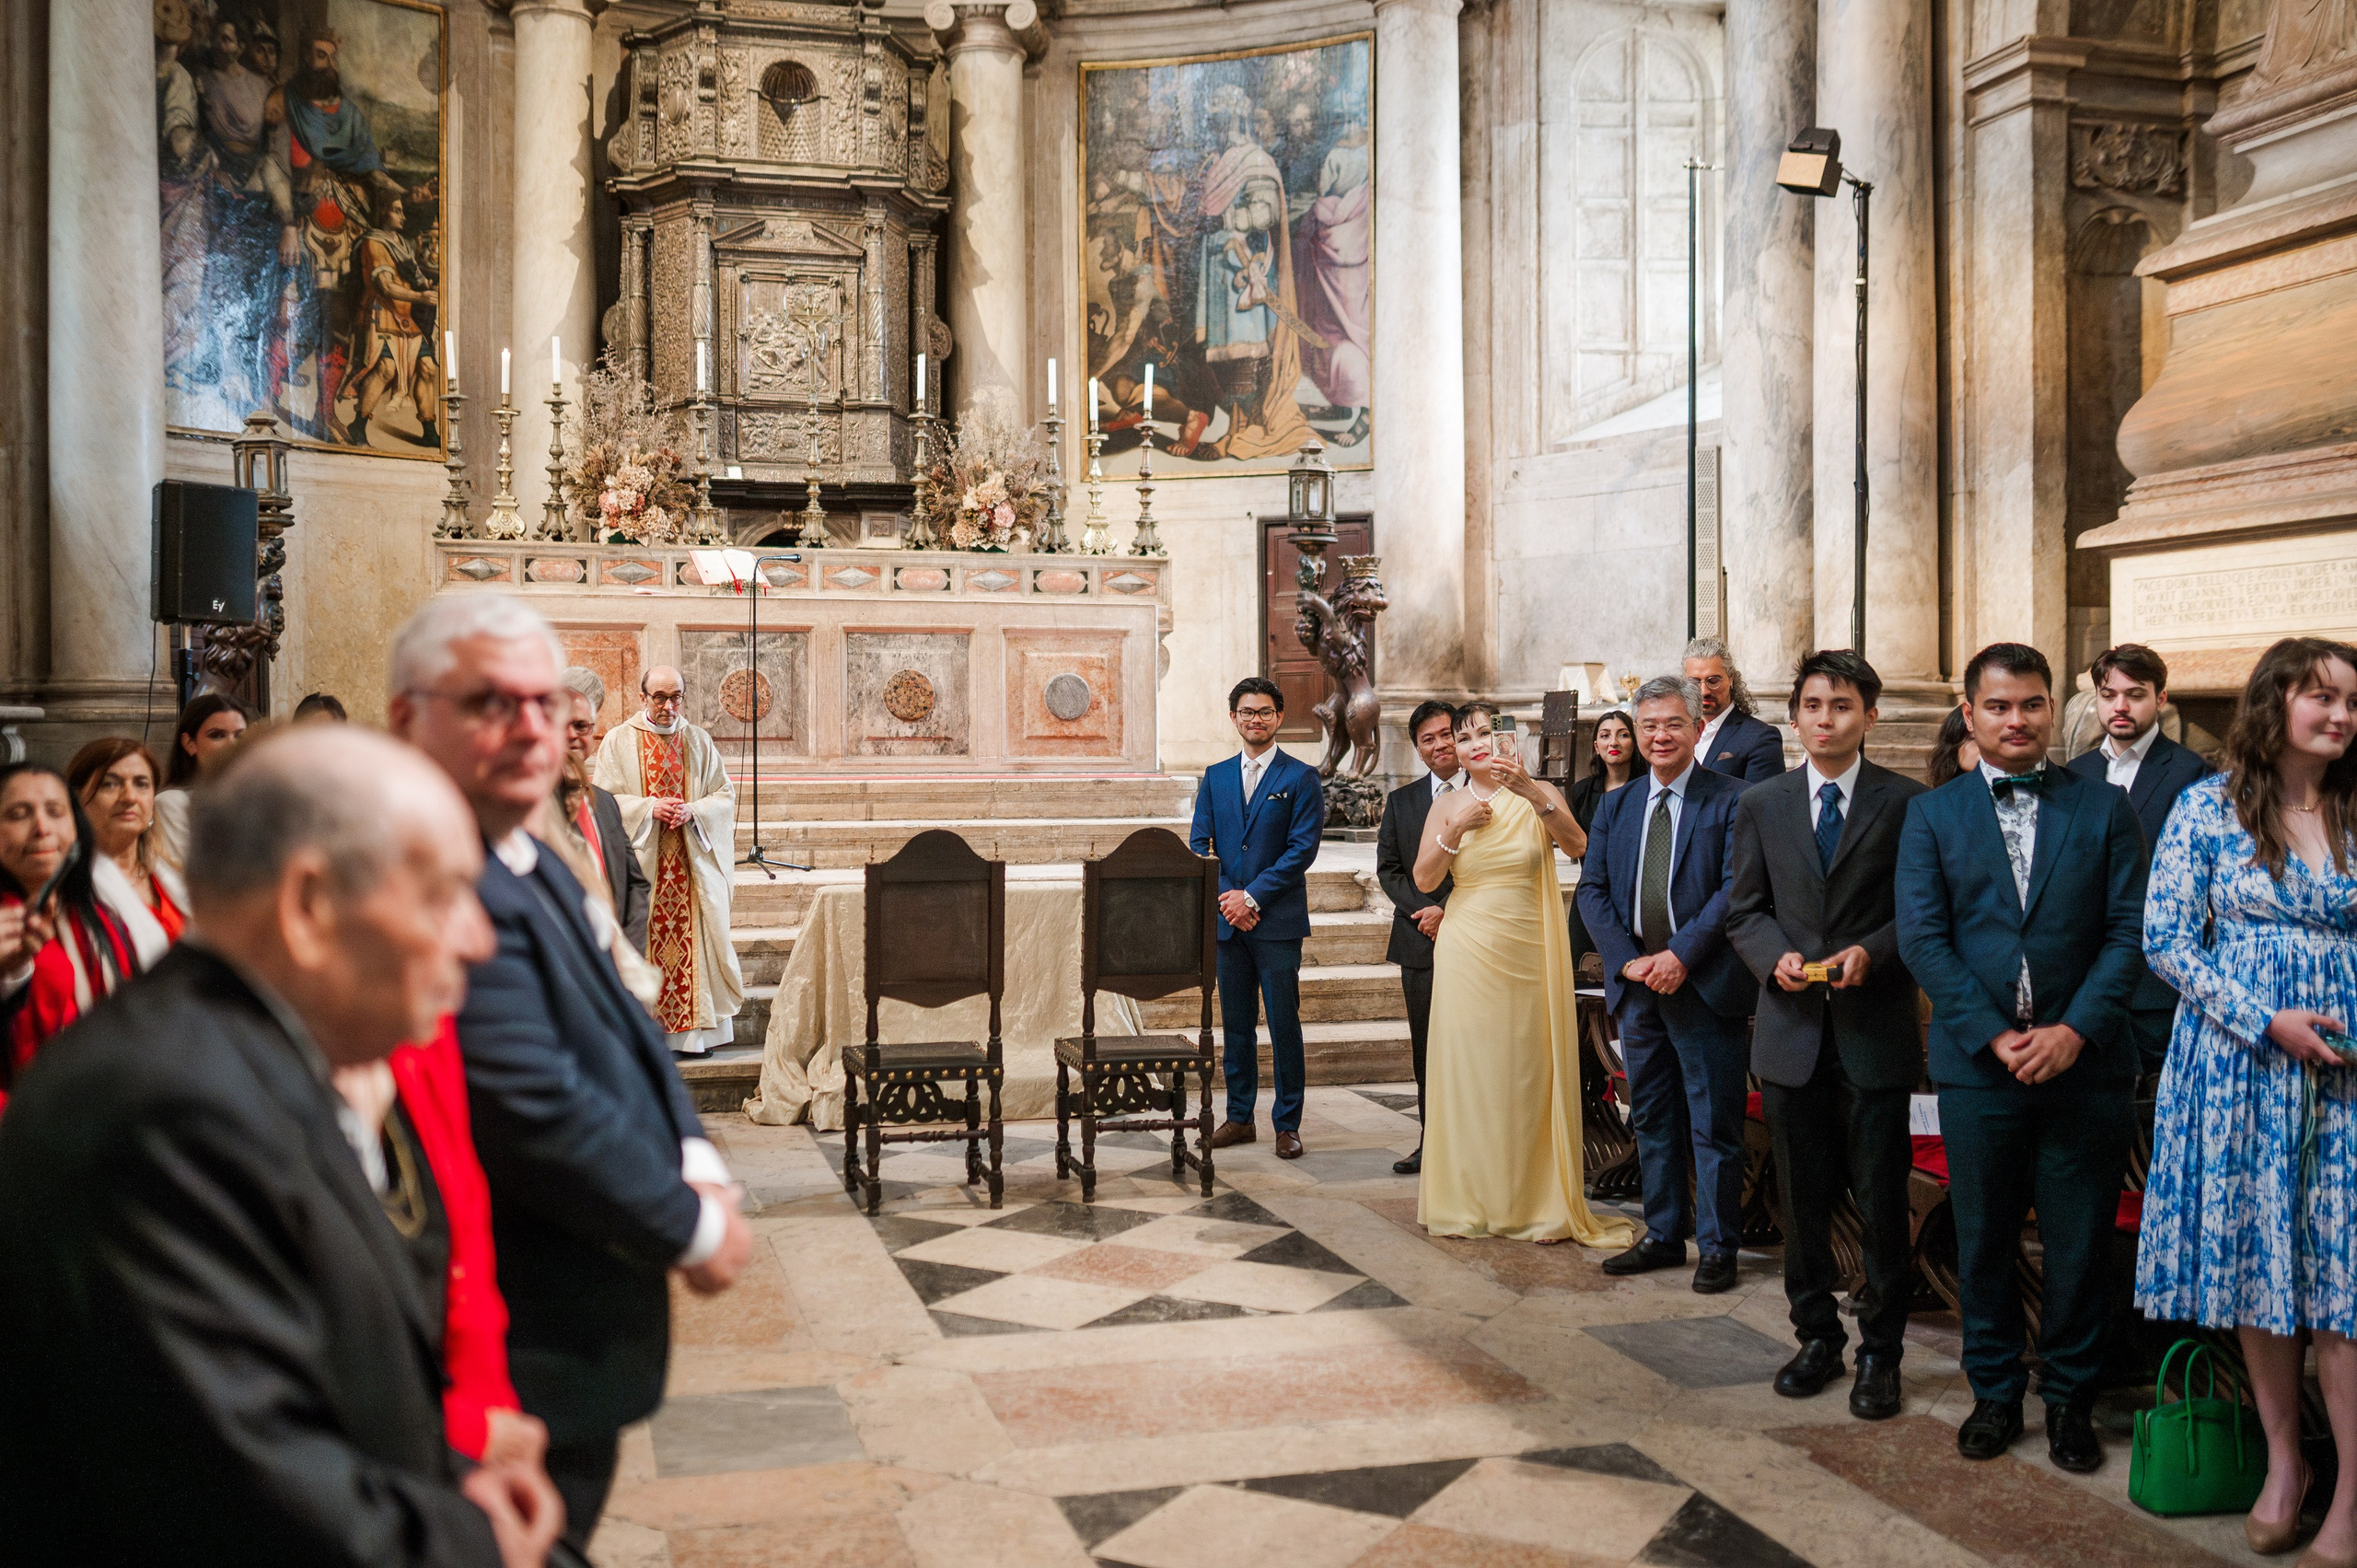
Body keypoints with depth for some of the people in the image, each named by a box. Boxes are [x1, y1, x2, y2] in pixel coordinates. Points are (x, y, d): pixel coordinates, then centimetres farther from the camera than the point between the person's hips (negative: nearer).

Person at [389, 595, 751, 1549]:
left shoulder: (537, 869, 9)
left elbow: (627, 1031, 14)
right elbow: (533, 1111, -28)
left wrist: (696, 1164, -3)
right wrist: (694, 1228, -15)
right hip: (531, 1358, -10)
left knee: (563, 1536, 22)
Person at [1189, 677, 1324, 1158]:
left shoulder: (1301, 778, -1)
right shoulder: (1215, 777, 12)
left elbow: (1302, 849, -9)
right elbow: (1198, 844, 7)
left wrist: (1252, 896, -14)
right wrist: (1226, 897, -8)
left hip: (1277, 920, -4)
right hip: (1227, 920, 4)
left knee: (1283, 1024, 0)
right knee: (1235, 1024, 10)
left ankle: (1287, 1124, 9)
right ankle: (1239, 1117, 20)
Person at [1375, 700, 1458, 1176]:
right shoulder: (1401, 801, 12)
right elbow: (1388, 868, 9)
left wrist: (1448, 912, -12)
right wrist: (1425, 911, -7)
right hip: (1421, 941, 3)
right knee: (1426, 1050, 8)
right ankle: (1432, 1144, 16)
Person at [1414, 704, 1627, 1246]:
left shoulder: (1541, 795, 2)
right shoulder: (1448, 805, 6)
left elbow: (1578, 847, -15)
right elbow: (1424, 879, 1)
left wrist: (1531, 791, -27)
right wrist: (1457, 831, -12)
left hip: (1527, 954, -1)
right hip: (1467, 952, 1)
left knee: (1528, 1071, 2)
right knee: (1468, 1068, 2)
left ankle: (1535, 1204, 15)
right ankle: (1468, 1202, 13)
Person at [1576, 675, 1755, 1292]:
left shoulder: (1731, 799, -4)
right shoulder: (1615, 806, 12)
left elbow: (1737, 889, -11)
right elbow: (1592, 889, 8)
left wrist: (1681, 955, -17)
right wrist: (1628, 960, -6)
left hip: (1704, 984, -5)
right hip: (1637, 985, 5)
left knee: (1714, 1122, 1)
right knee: (1651, 1119, 13)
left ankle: (1717, 1247, 11)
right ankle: (1663, 1235, 24)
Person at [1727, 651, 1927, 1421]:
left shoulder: (1906, 802, -1)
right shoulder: (1760, 804, 8)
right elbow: (1744, 910, 10)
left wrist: (1871, 952, -17)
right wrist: (1776, 957, -9)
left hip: (1875, 1031, -3)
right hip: (1792, 1031, 3)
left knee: (1882, 1200, 3)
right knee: (1802, 1198, 11)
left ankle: (1881, 1350, 15)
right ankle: (1817, 1336, 25)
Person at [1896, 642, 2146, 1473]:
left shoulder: (2104, 809, 5)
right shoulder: (1931, 815, 4)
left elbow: (2129, 930, -1)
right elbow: (1922, 939, -3)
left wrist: (2075, 1030, -13)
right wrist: (1994, 1036, -13)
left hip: (2083, 1062, 0)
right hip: (1977, 1064, 0)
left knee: (2080, 1246, 6)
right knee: (1983, 1243, 9)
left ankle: (2070, 1399, 23)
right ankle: (1994, 1394, 25)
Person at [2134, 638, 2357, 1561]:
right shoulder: (2208, 807, -2)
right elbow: (2166, 938, -4)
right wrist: (2268, 1020, -12)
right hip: (2240, 1058, -1)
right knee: (2256, 1265, 5)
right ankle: (2283, 1463, 21)